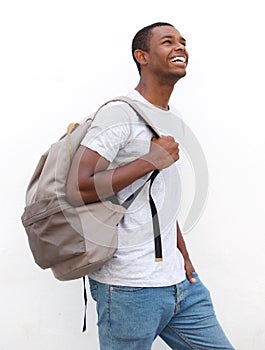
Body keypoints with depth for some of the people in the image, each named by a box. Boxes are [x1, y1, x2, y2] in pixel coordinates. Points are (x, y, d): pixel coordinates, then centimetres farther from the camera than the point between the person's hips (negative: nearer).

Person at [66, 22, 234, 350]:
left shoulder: (171, 118, 15)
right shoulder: (121, 113, -11)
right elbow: (77, 190, -21)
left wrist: (183, 257, 15)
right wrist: (152, 159, -17)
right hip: (130, 288, -8)